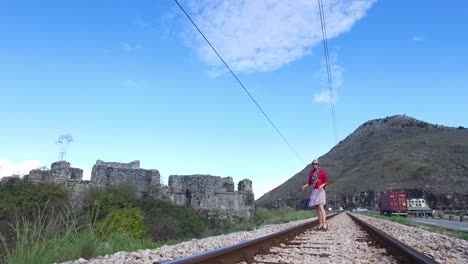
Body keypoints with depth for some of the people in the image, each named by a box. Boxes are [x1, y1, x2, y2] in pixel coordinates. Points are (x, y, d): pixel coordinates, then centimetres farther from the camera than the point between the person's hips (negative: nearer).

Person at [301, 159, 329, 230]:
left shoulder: (322, 171, -5)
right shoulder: (311, 172, 12)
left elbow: (326, 181, -5)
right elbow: (309, 182, 16)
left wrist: (322, 185, -25)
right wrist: (305, 186, -3)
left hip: (321, 190, -6)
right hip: (314, 191, 6)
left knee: (321, 206, -21)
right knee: (317, 207, 6)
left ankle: (325, 224, -27)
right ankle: (320, 224, 13)